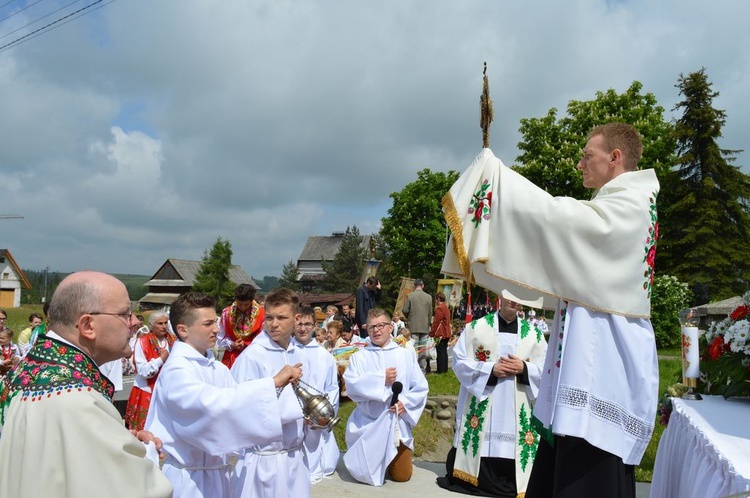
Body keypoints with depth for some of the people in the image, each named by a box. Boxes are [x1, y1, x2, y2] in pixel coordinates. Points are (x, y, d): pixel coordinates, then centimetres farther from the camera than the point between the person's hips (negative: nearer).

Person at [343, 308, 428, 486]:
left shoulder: (406, 355, 1)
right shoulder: (358, 357, -1)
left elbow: (421, 388, -1)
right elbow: (352, 386, -14)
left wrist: (405, 402, -17)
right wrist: (381, 379, -20)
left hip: (397, 423, 1)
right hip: (368, 423, 0)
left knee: (402, 476, 3)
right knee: (364, 474, 1)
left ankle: (396, 459, 37)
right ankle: (374, 458, 35)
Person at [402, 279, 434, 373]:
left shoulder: (409, 296, -8)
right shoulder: (429, 297, 1)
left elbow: (404, 310, -8)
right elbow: (430, 313, 7)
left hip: (413, 326, -3)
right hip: (425, 327, 3)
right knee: (423, 349, 9)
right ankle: (423, 368, 13)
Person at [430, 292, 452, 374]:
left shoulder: (439, 308, -14)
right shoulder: (446, 308, 15)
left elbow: (436, 322, -16)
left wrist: (431, 333, -10)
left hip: (440, 334, -9)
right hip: (446, 333, 9)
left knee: (440, 352, -6)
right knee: (444, 351, 13)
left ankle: (441, 369, -4)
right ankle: (444, 368, 18)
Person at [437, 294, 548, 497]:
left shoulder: (534, 334, 7)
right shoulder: (476, 327, 1)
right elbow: (460, 362, -2)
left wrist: (524, 369, -13)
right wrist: (490, 369, -14)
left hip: (519, 411, 1)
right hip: (480, 407, -1)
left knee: (511, 448, 0)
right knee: (481, 445, 2)